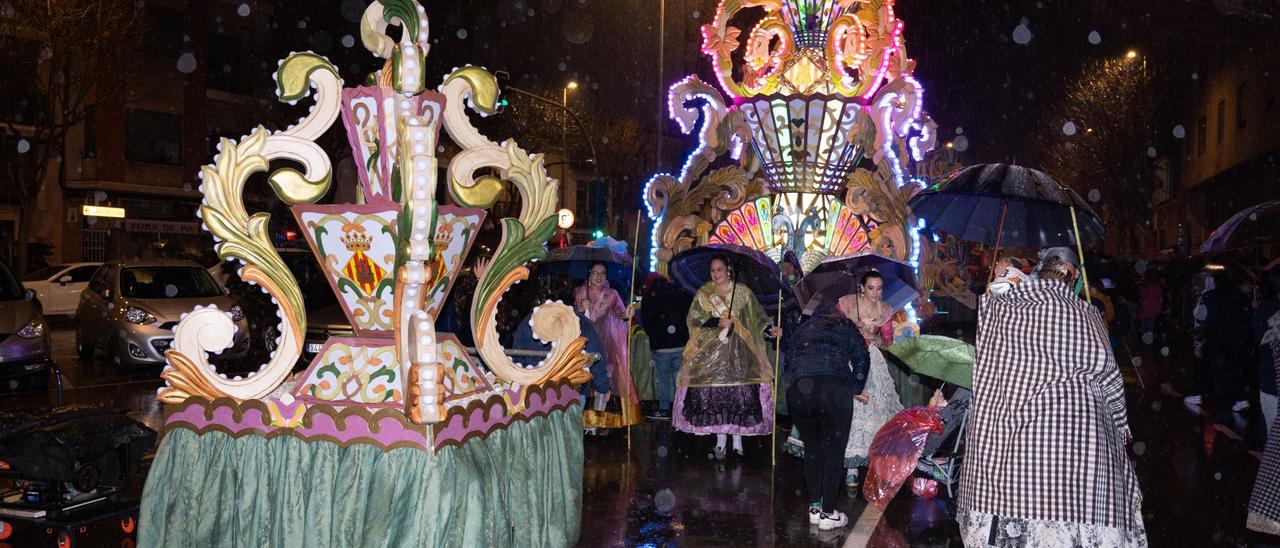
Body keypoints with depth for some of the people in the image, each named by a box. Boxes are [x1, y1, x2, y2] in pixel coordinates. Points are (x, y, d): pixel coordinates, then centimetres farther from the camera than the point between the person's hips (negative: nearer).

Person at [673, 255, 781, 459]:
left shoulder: (742, 292, 5)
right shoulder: (703, 293, 8)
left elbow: (757, 317, 5)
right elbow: (692, 319, 2)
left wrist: (770, 329, -12)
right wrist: (718, 322, -10)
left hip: (738, 351, -1)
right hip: (712, 351, 1)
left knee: (739, 394, -7)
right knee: (715, 395, -4)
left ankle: (737, 438, 3)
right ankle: (720, 441, 4)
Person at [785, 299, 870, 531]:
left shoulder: (801, 330, 31)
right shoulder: (846, 327, 24)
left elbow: (789, 362, 25)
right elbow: (862, 359, 16)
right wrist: (855, 389, 27)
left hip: (799, 390, 3)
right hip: (834, 387, -3)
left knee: (812, 449, 18)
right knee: (834, 452, 6)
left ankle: (814, 508, 21)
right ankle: (828, 513, 9)